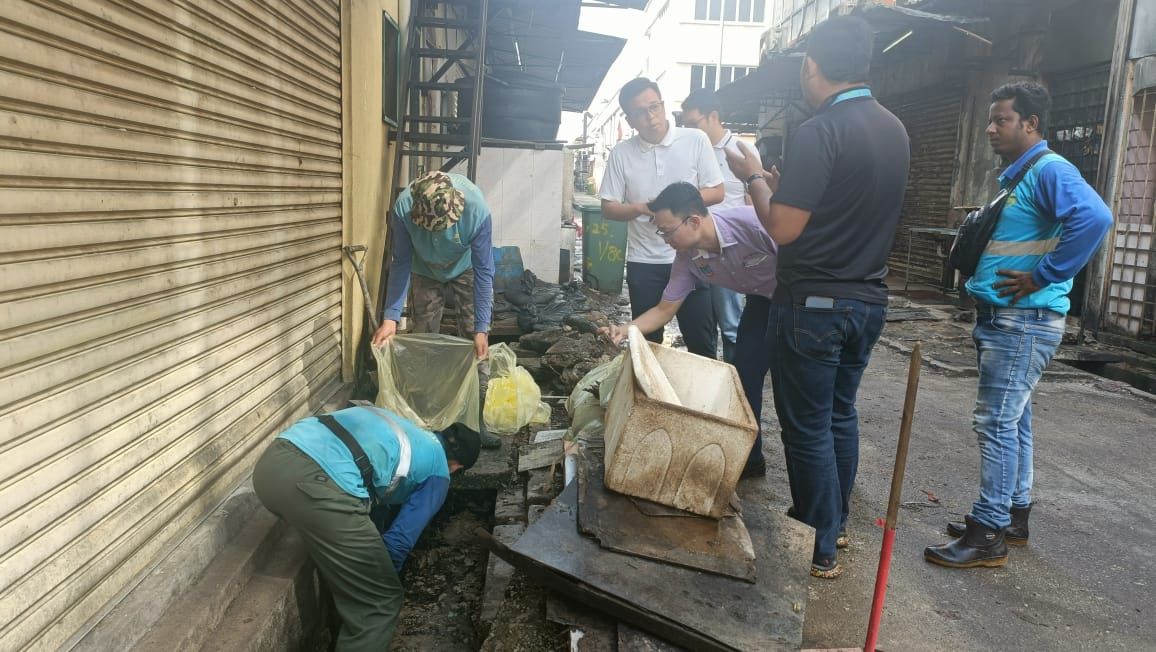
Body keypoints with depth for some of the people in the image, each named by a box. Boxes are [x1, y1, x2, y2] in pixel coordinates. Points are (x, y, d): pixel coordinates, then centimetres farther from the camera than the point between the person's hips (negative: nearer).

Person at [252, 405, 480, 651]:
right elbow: (399, 539, 16)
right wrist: (382, 578, 36)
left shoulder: (400, 428, 36)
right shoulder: (438, 471, 17)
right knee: (380, 600, 10)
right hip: (317, 482, -9)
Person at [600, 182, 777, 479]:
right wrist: (626, 329, -24)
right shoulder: (688, 258, -16)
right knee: (744, 372, 2)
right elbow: (665, 310, -8)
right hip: (764, 299, 6)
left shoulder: (752, 223, -37)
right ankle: (749, 458, 19)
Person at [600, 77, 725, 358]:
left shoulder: (695, 140, -3)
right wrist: (641, 209, -16)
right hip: (643, 262, 1)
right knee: (647, 343, 11)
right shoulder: (621, 153, 0)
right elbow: (608, 208, 3)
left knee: (701, 341, 5)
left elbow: (717, 192, -1)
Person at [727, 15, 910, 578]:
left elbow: (784, 229, -18)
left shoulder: (819, 131, -18)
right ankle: (835, 522, 34)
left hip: (813, 304, -8)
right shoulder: (894, 129, 8)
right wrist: (783, 183, 18)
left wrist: (755, 178, -1)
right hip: (868, 300, 8)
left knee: (808, 428, 3)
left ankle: (819, 550, 15)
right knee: (841, 414, 20)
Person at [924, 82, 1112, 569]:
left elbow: (1094, 217, -31)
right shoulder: (1015, 176, 18)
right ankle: (1013, 517, 27)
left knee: (996, 423, -8)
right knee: (1012, 420, 15)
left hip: (1024, 322, -10)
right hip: (1000, 319, 10)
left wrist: (1042, 277, -25)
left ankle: (988, 536, -1)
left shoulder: (1049, 170, -13)